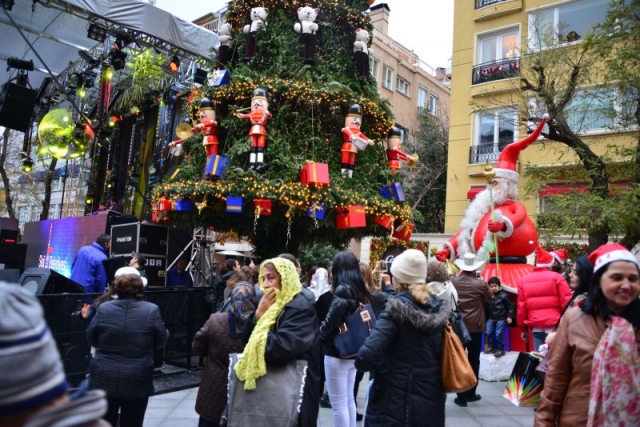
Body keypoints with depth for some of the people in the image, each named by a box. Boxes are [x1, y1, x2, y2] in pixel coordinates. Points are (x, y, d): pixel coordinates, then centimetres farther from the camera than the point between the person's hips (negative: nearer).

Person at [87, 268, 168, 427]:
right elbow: (161, 341, -1)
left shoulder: (103, 309, -8)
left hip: (105, 379, 2)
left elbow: (91, 339, 5)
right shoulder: (151, 310, -12)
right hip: (137, 381, -1)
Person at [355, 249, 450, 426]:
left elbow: (365, 358, -26)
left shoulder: (397, 310, -18)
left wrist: (383, 364, -6)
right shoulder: (440, 308, 0)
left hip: (396, 406, -5)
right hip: (432, 404, 6)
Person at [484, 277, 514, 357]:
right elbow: (486, 308, 10)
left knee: (498, 334, -12)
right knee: (488, 332, -1)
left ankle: (500, 349, 5)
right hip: (491, 318, 4)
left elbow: (510, 307, -2)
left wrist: (509, 316, -8)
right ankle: (491, 347, 20)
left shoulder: (503, 295, -10)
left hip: (501, 318, -4)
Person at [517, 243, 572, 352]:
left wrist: (523, 329, 15)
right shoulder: (556, 277, -1)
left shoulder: (524, 280, 9)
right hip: (555, 326, -3)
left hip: (536, 327, 3)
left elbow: (521, 307, 9)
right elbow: (566, 303, -5)